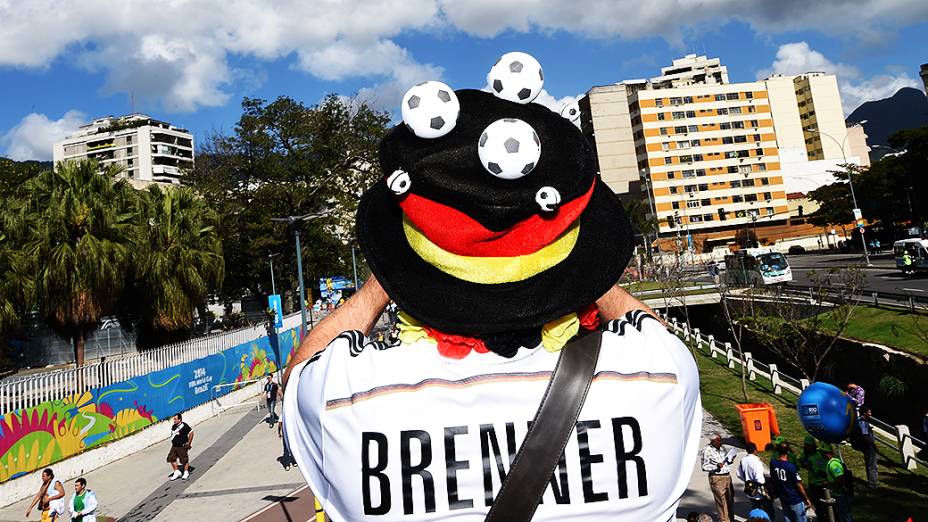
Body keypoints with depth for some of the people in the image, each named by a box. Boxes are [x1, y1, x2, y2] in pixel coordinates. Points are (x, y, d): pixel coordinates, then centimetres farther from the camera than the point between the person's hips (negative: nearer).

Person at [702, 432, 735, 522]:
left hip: (727, 476, 7)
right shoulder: (707, 450, -13)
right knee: (721, 500, -1)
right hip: (716, 478, -7)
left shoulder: (723, 448, 7)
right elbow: (704, 467, -13)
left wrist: (730, 459, -3)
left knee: (730, 498, 17)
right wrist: (716, 466, -26)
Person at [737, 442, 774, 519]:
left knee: (755, 512, 20)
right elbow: (760, 479, -28)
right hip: (760, 493, -6)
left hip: (750, 492, 6)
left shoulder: (742, 461, -3)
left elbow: (739, 475, 8)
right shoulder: (756, 462, -25)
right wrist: (766, 479, -11)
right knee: (769, 513, 11)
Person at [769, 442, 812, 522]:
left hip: (783, 499, 5)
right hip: (795, 500, -5)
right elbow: (798, 485, -18)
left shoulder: (773, 463, -8)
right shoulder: (791, 467, -24)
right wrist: (807, 499, -5)